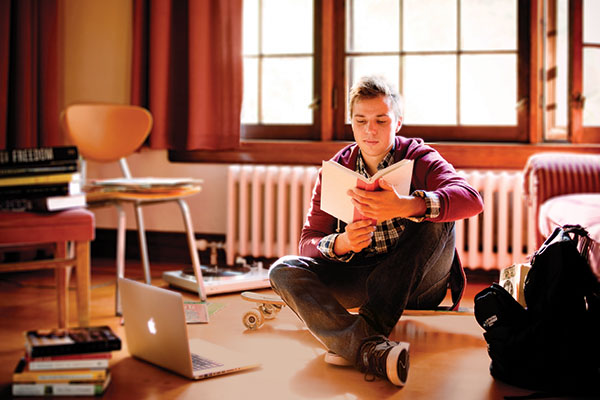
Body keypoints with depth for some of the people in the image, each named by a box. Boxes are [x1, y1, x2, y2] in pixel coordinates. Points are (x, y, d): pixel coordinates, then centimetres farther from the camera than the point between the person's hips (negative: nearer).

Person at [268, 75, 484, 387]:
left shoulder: (418, 158, -7)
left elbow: (472, 199, -27)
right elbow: (308, 242, -3)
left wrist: (404, 206, -44)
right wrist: (341, 243, -28)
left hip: (417, 281, -2)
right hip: (360, 277, 3)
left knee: (436, 216, -29)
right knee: (284, 270, -20)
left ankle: (367, 325, -35)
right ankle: (370, 349, -46)